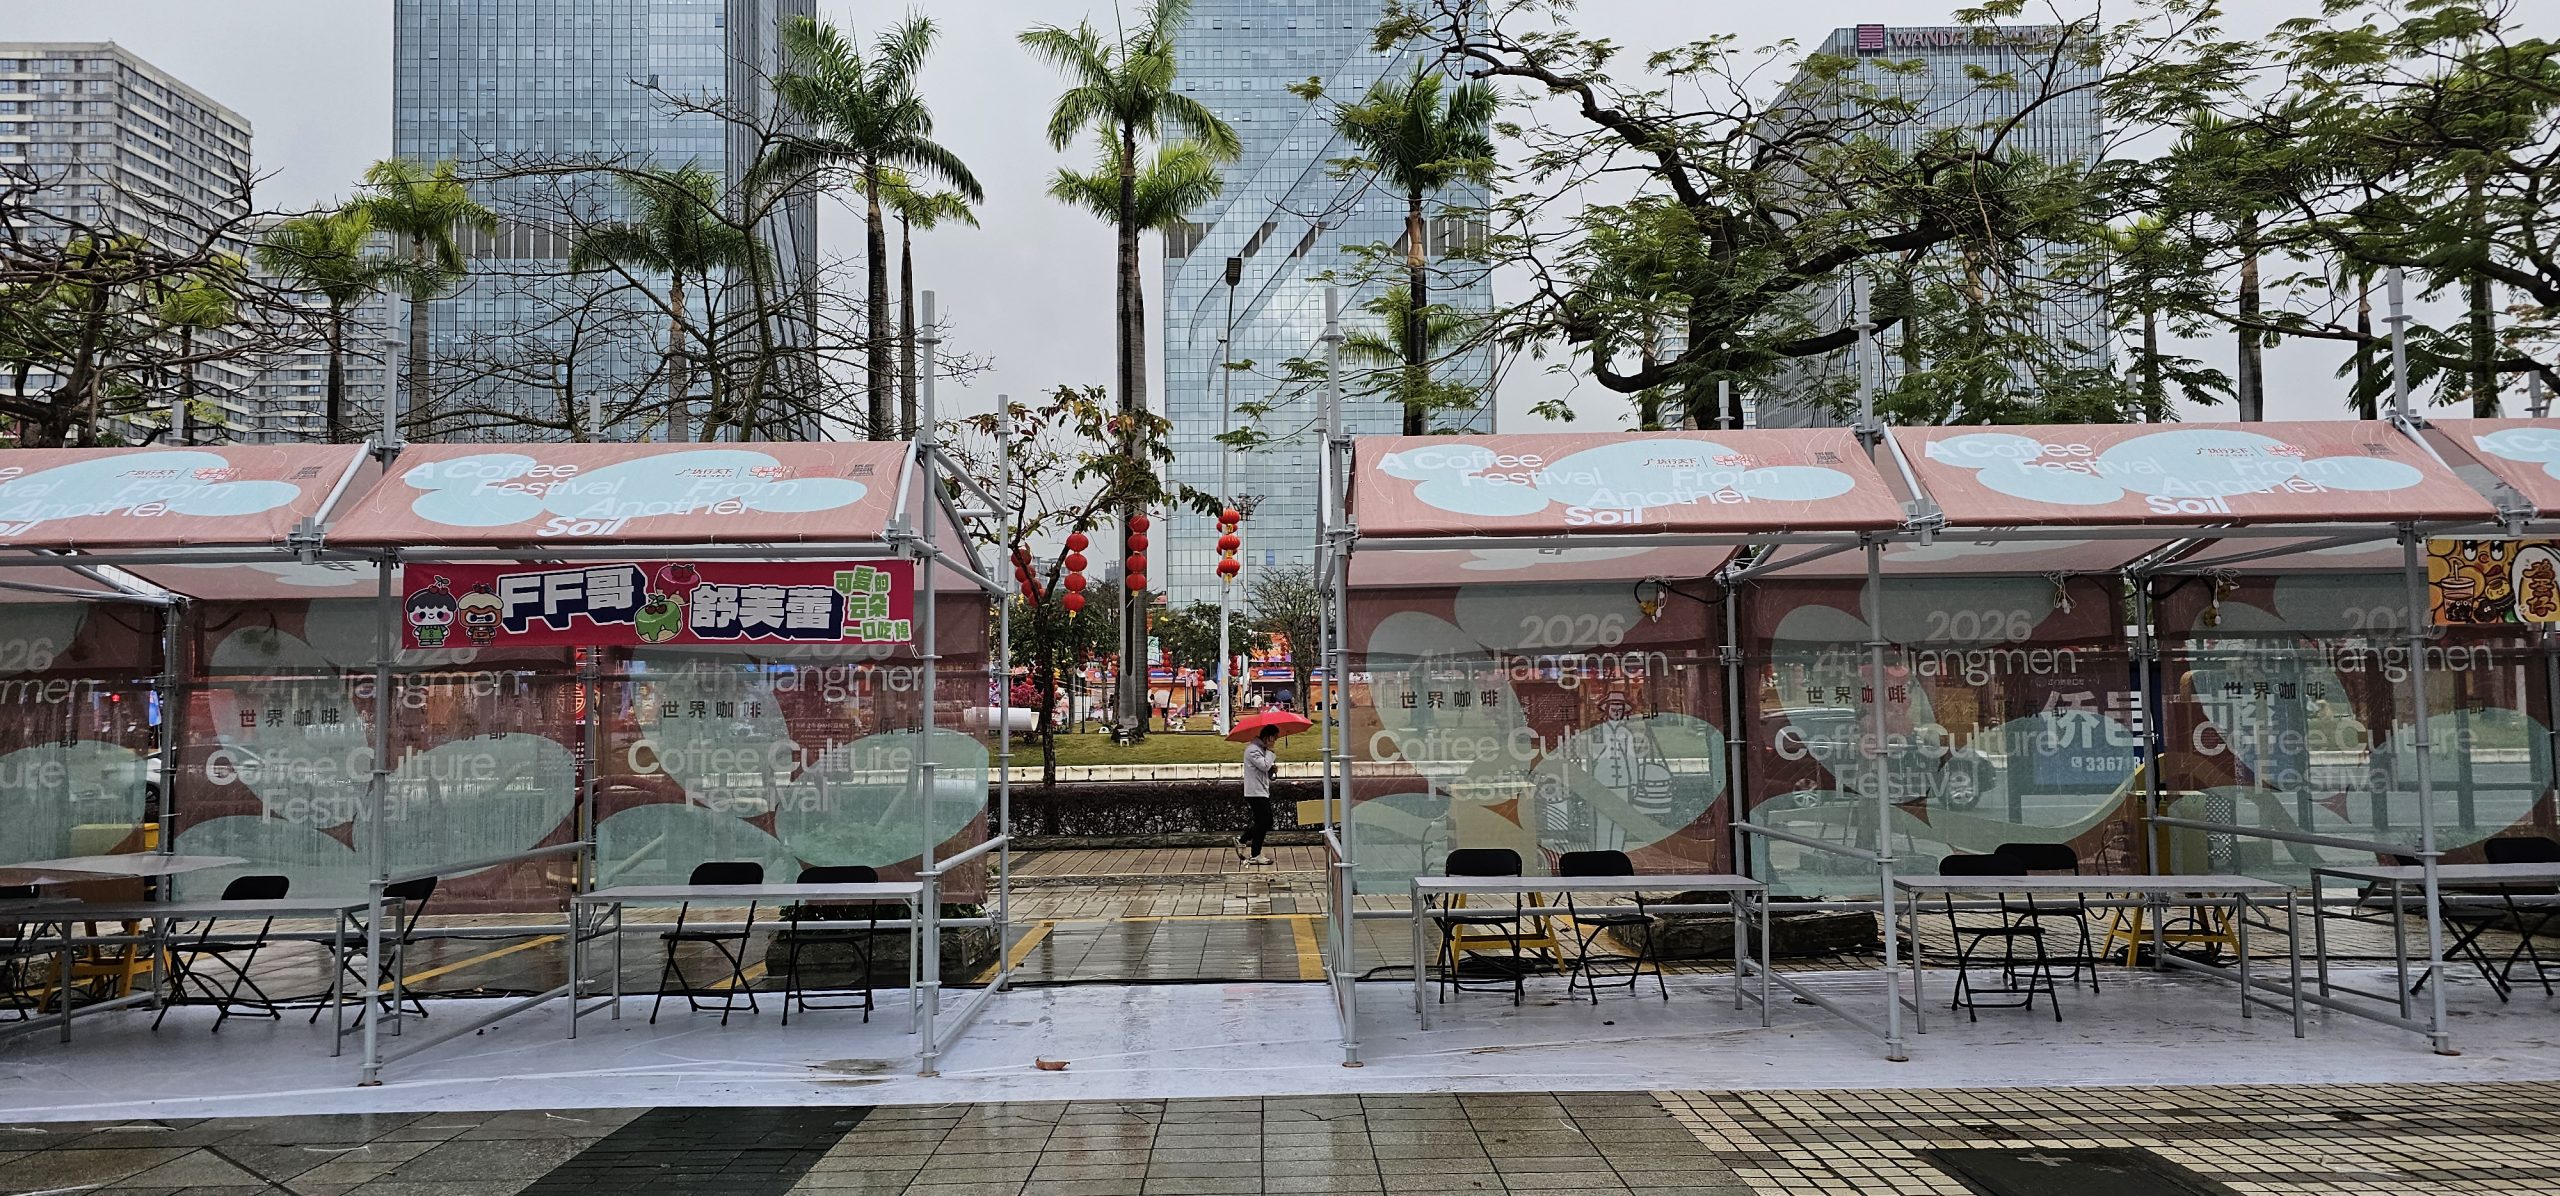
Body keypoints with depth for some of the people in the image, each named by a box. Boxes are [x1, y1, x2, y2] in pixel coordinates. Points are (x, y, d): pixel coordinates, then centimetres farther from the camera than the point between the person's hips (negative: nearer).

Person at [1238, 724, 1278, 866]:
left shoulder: (1262, 749, 15)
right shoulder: (1253, 749, -16)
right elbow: (1264, 766, -27)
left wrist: (1273, 768, 0)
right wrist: (1270, 752, -14)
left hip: (1262, 791, 10)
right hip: (1256, 792, -10)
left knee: (1266, 822, 14)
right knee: (1263, 824, -5)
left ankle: (1241, 841, 25)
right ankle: (1254, 856, 3)